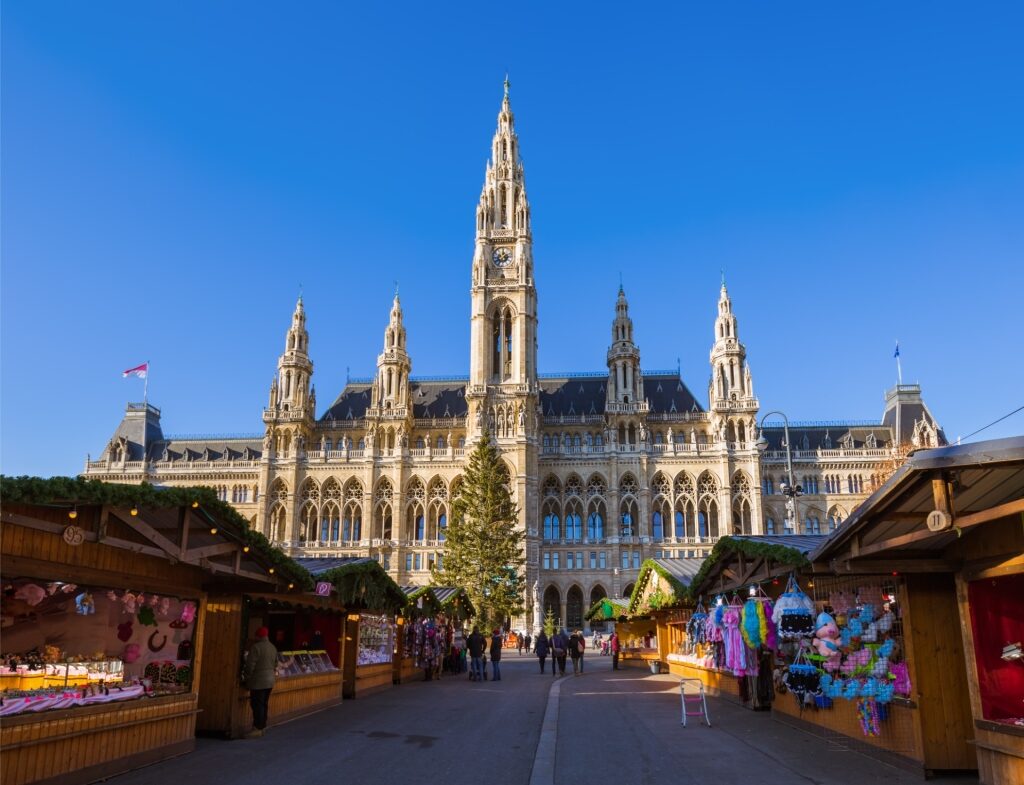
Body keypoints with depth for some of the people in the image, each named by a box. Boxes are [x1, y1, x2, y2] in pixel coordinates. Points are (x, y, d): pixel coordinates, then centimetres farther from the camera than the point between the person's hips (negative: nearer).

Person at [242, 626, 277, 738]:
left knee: (257, 705, -4)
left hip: (258, 681, -8)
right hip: (270, 680, 8)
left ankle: (257, 728, -2)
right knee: (264, 704, 14)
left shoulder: (256, 647, -16)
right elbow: (275, 664, 16)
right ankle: (262, 726, 20)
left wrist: (246, 676, -2)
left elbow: (250, 665, -16)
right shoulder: (273, 647, 10)